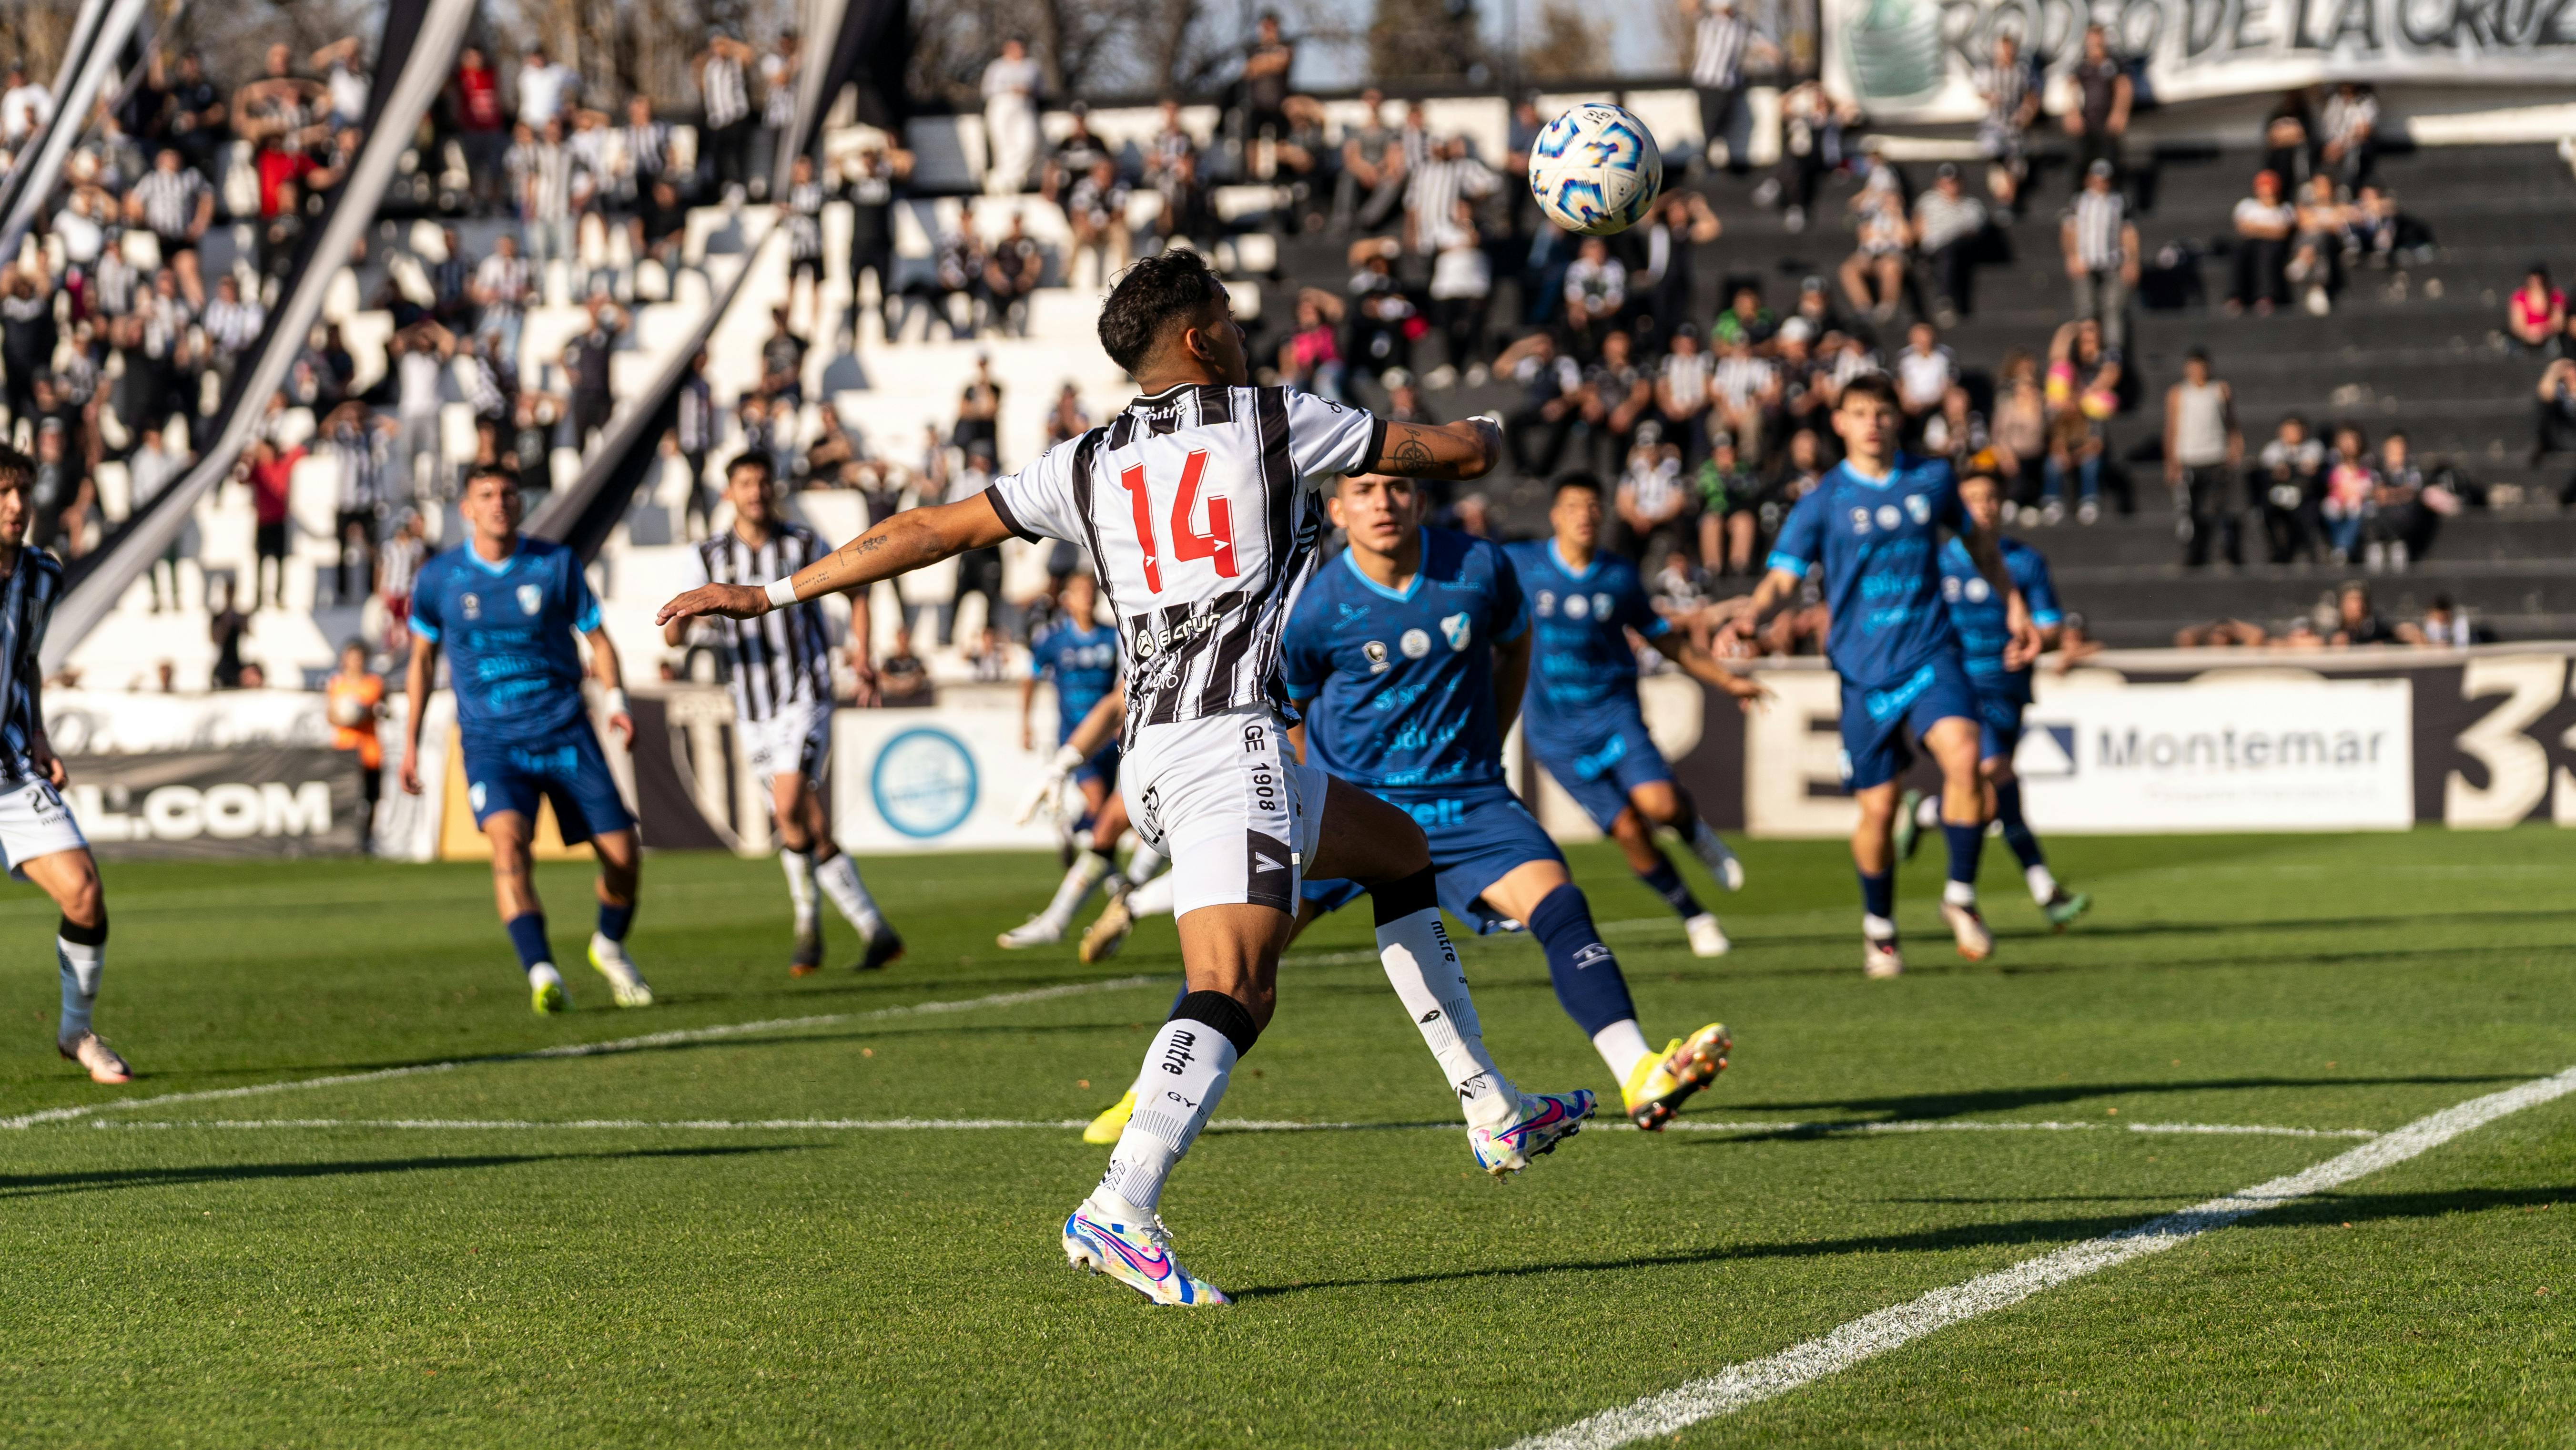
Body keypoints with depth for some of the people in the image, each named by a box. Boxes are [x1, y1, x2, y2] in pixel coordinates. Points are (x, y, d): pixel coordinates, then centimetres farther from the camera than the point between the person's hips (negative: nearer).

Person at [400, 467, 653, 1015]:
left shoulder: (557, 564, 0)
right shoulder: (439, 579, 1)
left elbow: (597, 638, 8)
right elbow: (423, 657, 15)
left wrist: (617, 701, -10)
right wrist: (411, 741, 15)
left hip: (566, 732, 1)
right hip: (490, 740, -1)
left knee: (623, 858, -1)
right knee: (508, 840, -28)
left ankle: (610, 947, 30)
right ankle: (541, 973, -35)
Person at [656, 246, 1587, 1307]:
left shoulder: (1088, 466, 16)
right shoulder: (1273, 421, 5)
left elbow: (934, 530, 13)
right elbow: (1460, 454, 14)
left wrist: (772, 594, 20)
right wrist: (1484, 432, 39)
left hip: (1150, 757, 7)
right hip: (1228, 738, -7)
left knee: (1399, 849, 25)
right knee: (1231, 990, -19)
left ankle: (1494, 1112, 26)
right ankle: (1121, 1211, -37)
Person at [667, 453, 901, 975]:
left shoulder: (803, 544, 1)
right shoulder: (709, 558, 3)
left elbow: (855, 594, 15)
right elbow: (673, 633, -5)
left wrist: (864, 665, 5)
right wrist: (681, 623, -30)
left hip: (806, 700, -3)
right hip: (752, 715, 3)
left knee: (790, 811, -22)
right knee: (814, 834, 4)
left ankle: (808, 927, -6)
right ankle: (876, 931, 13)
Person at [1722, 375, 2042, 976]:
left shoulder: (1931, 480, 6)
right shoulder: (1823, 503, -1)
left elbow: (1976, 539, 24)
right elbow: (1783, 579, -7)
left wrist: (2015, 607, 23)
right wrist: (1754, 614, -28)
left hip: (1931, 655, 1)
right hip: (1865, 671, -1)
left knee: (1962, 755, -25)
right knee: (1878, 808, 2)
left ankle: (1960, 897, -8)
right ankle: (1879, 929, 27)